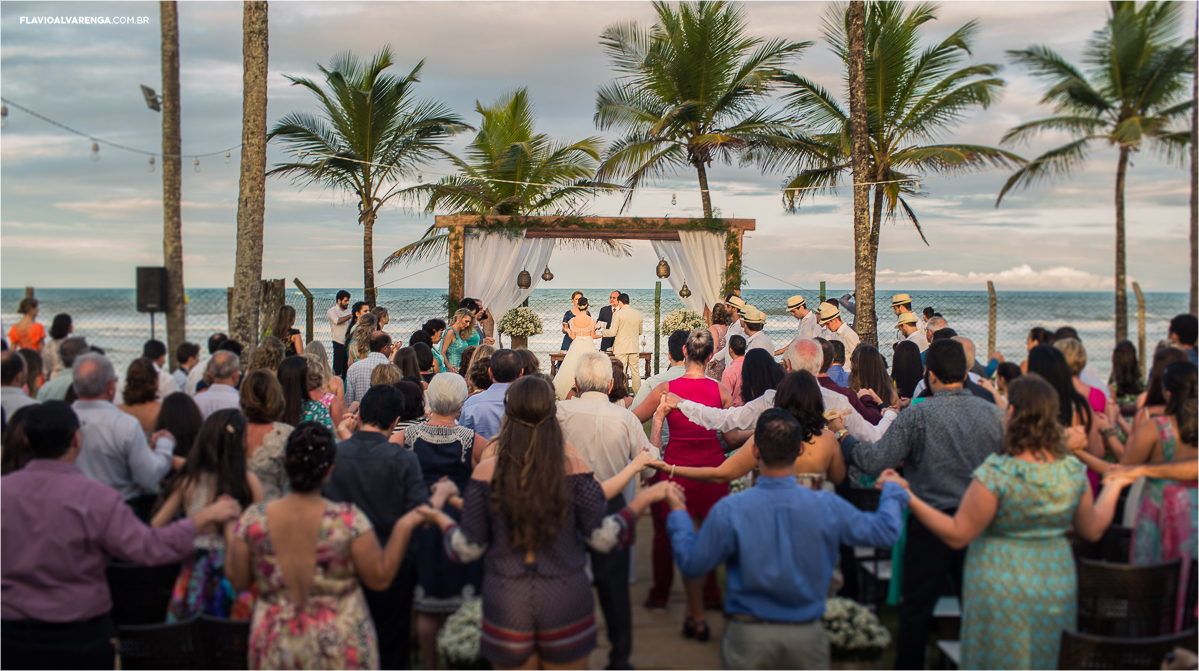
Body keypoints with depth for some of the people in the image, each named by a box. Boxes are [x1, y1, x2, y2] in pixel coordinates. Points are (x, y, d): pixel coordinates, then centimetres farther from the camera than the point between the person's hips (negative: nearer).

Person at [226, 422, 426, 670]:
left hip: (275, 650, 2)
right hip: (340, 649, -2)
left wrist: (229, 530, 18)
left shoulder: (253, 520, -9)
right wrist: (404, 527, 0)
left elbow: (238, 580, 4)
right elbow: (380, 578, -7)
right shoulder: (348, 520, -15)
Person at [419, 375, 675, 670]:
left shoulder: (486, 472, -6)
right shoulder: (572, 467, -9)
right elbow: (602, 538, -6)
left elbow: (468, 548, -1)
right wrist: (645, 499, 5)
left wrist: (440, 518, 19)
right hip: (566, 603, -1)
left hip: (506, 607, 1)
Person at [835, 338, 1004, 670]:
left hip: (931, 522, -3)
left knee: (916, 609, 10)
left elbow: (875, 460, -16)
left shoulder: (917, 415, -13)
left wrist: (842, 435, -1)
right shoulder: (994, 413, -2)